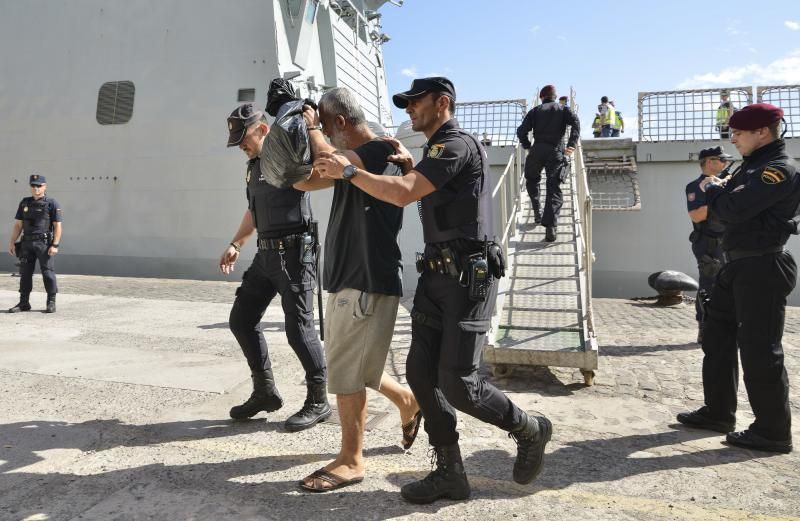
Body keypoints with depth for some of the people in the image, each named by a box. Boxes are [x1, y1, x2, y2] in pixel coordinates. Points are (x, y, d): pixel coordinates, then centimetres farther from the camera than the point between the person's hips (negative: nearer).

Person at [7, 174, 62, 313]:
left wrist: (55, 245, -14)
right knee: (25, 273, 6)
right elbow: (18, 225, 13)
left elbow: (57, 226, -6)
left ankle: (51, 303, 4)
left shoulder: (52, 203, -2)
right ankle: (23, 303, 13)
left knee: (48, 272, -3)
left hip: (44, 243, -5)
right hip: (27, 243, 5)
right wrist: (12, 242, 5)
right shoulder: (24, 203, 12)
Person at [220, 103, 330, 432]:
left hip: (294, 253, -9)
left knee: (299, 328, -6)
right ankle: (265, 391, 23)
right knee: (241, 319, 10)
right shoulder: (253, 165, 17)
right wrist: (236, 244, 19)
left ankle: (318, 402, 11)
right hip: (266, 254, 9)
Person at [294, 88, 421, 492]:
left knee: (345, 371, -3)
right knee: (350, 366, 18)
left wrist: (312, 129, -9)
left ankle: (351, 460, 12)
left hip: (369, 282, -10)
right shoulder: (350, 159, 16)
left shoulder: (381, 151, -12)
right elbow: (303, 181, 18)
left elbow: (329, 160, -29)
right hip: (345, 279, 10)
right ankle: (408, 401, 37)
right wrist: (304, 135, 8)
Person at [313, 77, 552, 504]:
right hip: (437, 275, 10)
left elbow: (402, 194, -24)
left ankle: (530, 430, 20)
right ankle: (449, 472, 16)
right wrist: (409, 164, 17)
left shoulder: (457, 145, -13)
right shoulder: (436, 150, 19)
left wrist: (348, 170, -14)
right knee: (421, 372, 5)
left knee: (457, 383, -8)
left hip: (468, 277, -10)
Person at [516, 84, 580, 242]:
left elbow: (521, 131, 3)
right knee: (554, 189, -2)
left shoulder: (535, 110, 14)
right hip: (556, 152, 0)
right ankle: (550, 227, -15)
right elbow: (575, 123, -5)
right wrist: (572, 144, -10)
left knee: (532, 180, 27)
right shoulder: (563, 109, 15)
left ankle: (536, 212, 16)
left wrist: (527, 146, 14)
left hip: (537, 151, 0)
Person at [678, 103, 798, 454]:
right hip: (738, 266, 10)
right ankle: (718, 412, 26)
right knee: (717, 336, 14)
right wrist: (719, 190, 2)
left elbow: (734, 209, -23)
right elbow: (733, 206, 19)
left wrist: (712, 190, -5)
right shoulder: (755, 165, 16)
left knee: (759, 350, -4)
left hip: (762, 269, -10)